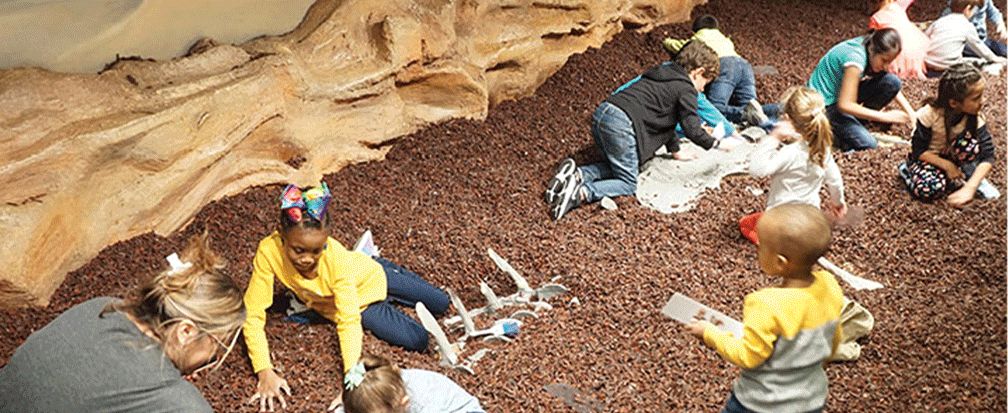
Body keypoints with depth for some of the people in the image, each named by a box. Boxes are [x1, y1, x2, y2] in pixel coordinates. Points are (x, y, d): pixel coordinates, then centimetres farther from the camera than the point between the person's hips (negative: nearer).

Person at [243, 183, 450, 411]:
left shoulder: (336, 257, -40)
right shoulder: (269, 251, -37)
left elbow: (349, 321, -38)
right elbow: (253, 314, -32)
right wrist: (265, 372, -40)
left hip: (370, 277, -1)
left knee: (441, 304, 11)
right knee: (418, 341, -4)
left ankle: (388, 268, 29)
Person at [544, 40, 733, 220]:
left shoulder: (664, 72, 30)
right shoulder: (686, 89, 4)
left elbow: (667, 119, 36)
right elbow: (692, 129, -1)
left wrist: (675, 150, 40)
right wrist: (717, 143, 14)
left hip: (602, 113, 9)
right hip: (622, 124, -8)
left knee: (617, 166, 26)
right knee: (628, 183, 2)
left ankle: (577, 173, 2)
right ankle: (581, 193, -20)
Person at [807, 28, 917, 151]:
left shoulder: (868, 46, -5)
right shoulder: (856, 59, -29)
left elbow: (892, 86, 9)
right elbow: (845, 105, -31)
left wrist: (909, 111, -1)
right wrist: (885, 116, -25)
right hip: (823, 105, -8)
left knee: (892, 82, -8)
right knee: (868, 144, -19)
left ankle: (857, 122, 5)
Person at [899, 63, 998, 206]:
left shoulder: (975, 119, -19)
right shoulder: (929, 114, -26)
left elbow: (987, 156, -23)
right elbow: (919, 151, -18)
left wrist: (969, 188, -33)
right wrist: (947, 165, -27)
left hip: (952, 156, 3)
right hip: (927, 157, -3)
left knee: (971, 144, -31)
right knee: (929, 189, -33)